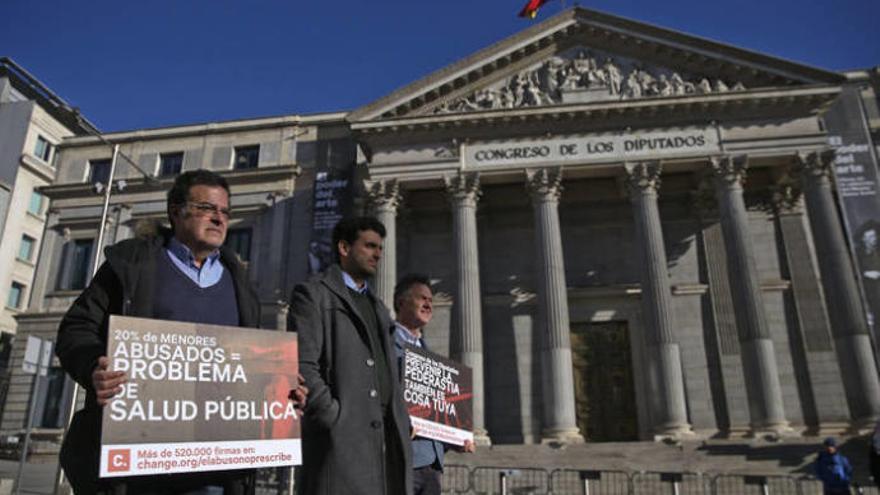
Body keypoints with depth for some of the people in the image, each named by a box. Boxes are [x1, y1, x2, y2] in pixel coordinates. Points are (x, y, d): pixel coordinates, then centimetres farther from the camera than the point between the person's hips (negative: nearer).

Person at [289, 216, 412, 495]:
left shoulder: (378, 308, 25)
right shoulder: (313, 294, 2)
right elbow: (302, 366, -9)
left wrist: (402, 423, 11)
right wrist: (335, 419, -15)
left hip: (386, 438, 7)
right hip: (341, 436, -6)